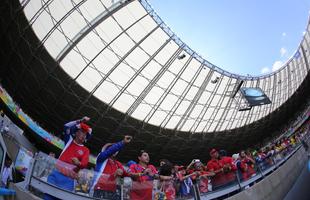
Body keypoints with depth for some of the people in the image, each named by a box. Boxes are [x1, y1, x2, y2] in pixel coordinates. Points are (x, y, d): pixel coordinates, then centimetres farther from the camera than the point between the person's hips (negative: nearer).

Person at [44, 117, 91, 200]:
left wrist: (78, 163, -29)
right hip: (55, 174, 2)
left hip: (69, 180, -2)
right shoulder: (69, 142, 13)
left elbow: (84, 164, -7)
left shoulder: (86, 150, 8)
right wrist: (80, 121, 2)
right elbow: (66, 126, 3)